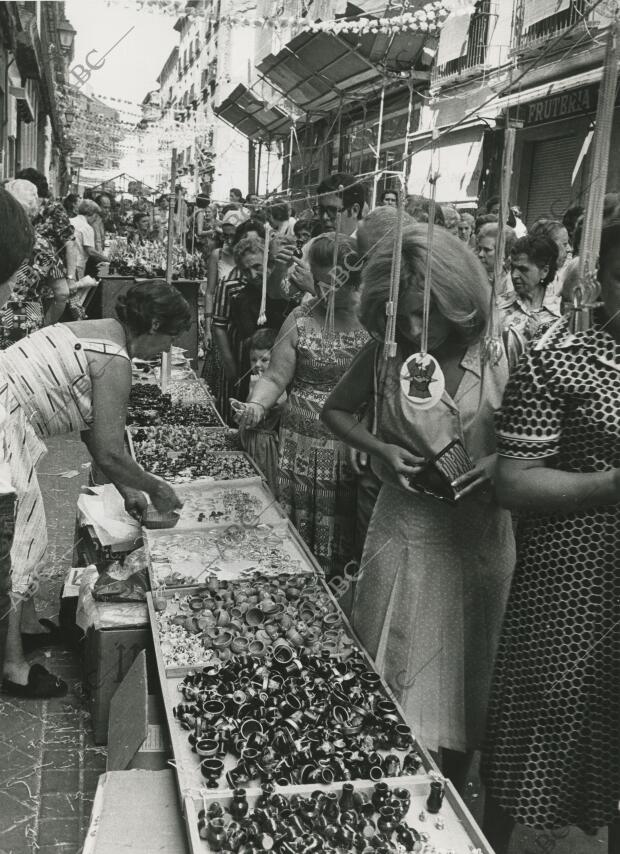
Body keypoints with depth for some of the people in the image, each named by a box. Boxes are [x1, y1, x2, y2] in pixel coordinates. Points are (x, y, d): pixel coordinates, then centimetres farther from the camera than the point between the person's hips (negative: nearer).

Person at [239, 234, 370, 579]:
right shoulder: (301, 320, 1)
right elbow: (275, 377, -1)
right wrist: (256, 404, -21)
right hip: (305, 444, 1)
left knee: (345, 537, 6)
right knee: (301, 530, 6)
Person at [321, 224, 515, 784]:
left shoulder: (503, 351, -9)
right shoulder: (388, 352, -6)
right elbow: (336, 410, 8)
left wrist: (499, 462, -19)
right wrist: (382, 450, -9)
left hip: (482, 534, 0)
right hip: (406, 532, 0)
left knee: (466, 679, 14)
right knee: (395, 676, 9)